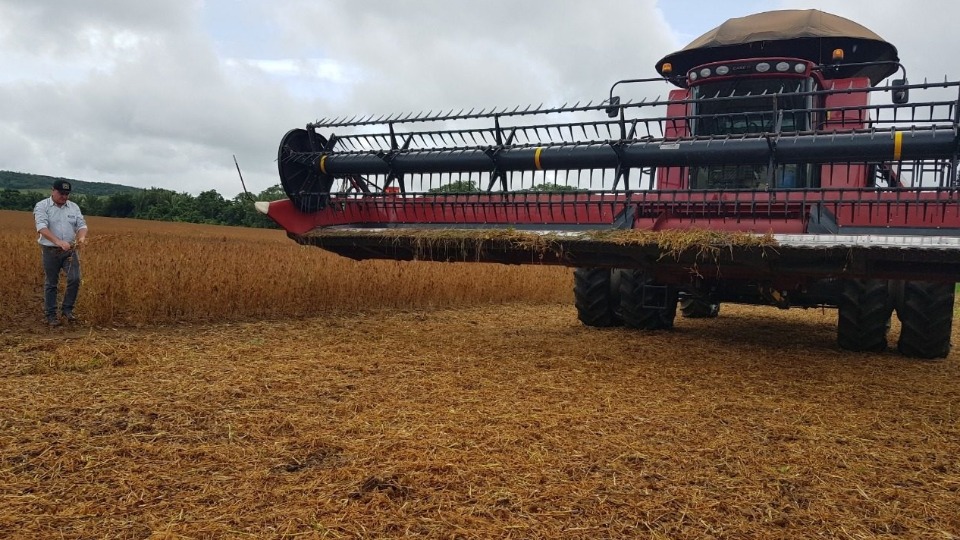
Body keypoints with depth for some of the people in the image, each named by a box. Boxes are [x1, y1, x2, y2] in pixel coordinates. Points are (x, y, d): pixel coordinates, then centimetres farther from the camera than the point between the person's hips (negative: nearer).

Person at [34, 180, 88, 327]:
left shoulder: (74, 207, 7)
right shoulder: (42, 206, -7)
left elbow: (82, 225, 2)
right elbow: (42, 227, -21)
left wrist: (81, 237, -23)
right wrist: (58, 242, -35)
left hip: (70, 250, 3)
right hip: (50, 251, -3)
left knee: (75, 279, -10)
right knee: (51, 284, 6)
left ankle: (67, 309, 8)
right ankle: (51, 315, 15)